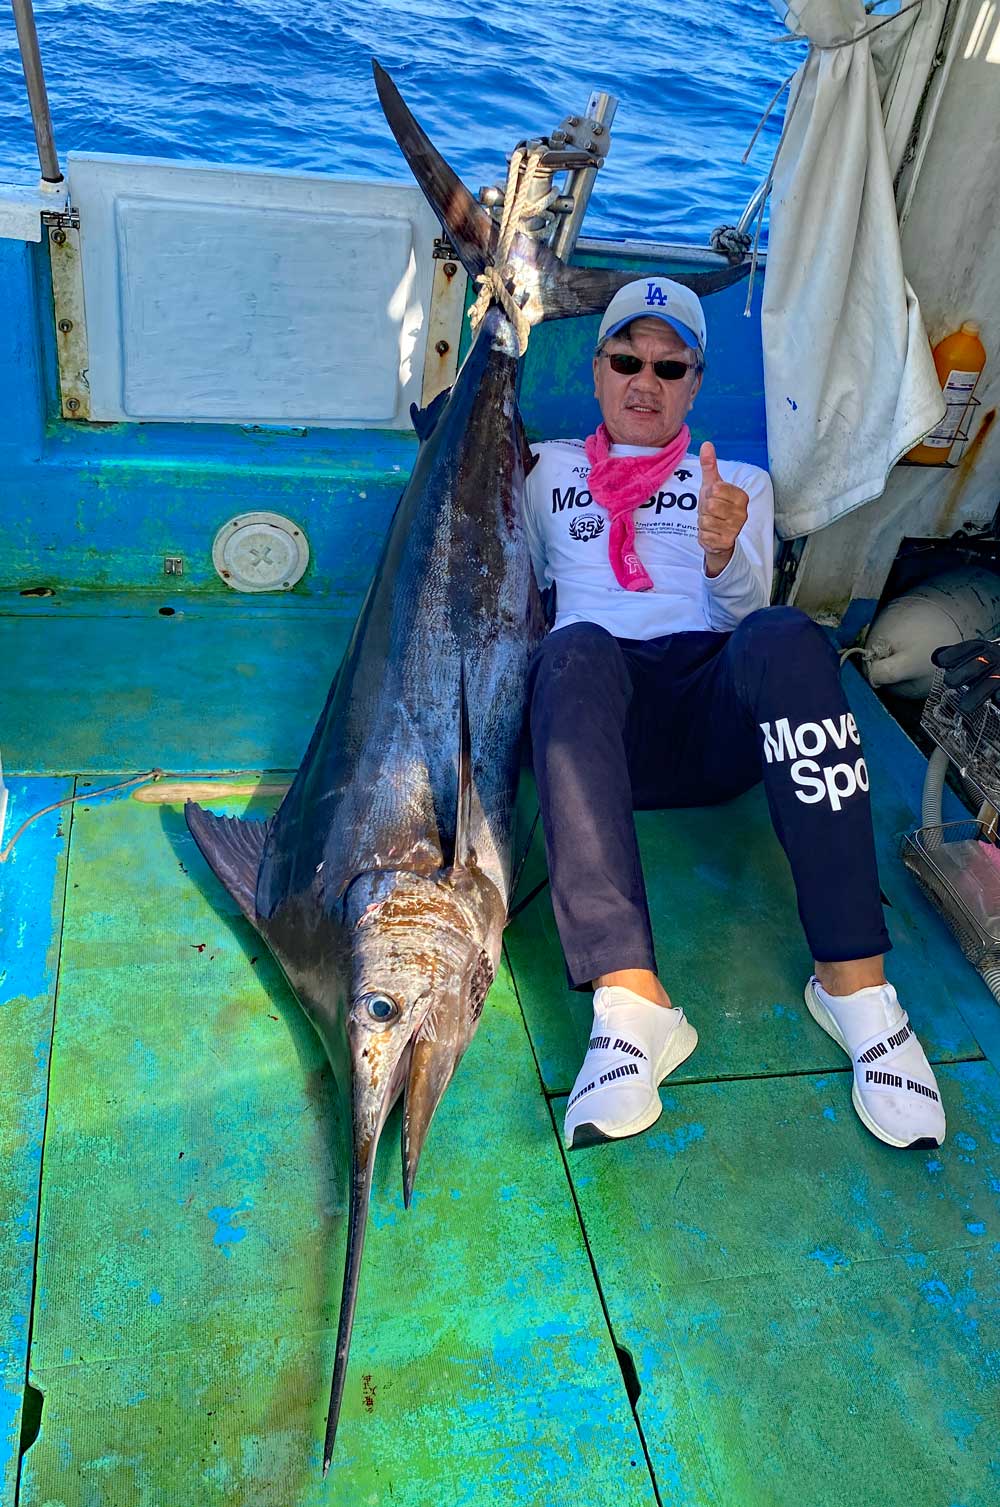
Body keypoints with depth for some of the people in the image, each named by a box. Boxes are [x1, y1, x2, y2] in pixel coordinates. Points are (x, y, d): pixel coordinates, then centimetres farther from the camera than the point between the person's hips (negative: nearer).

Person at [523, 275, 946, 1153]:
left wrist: (723, 554, -10)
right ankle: (630, 1001, -50)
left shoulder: (741, 481, 28)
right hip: (600, 702, 0)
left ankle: (855, 982, -37)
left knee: (786, 639, -35)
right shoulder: (548, 468, 30)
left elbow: (747, 608, 11)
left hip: (716, 715, 1)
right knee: (578, 648, -37)